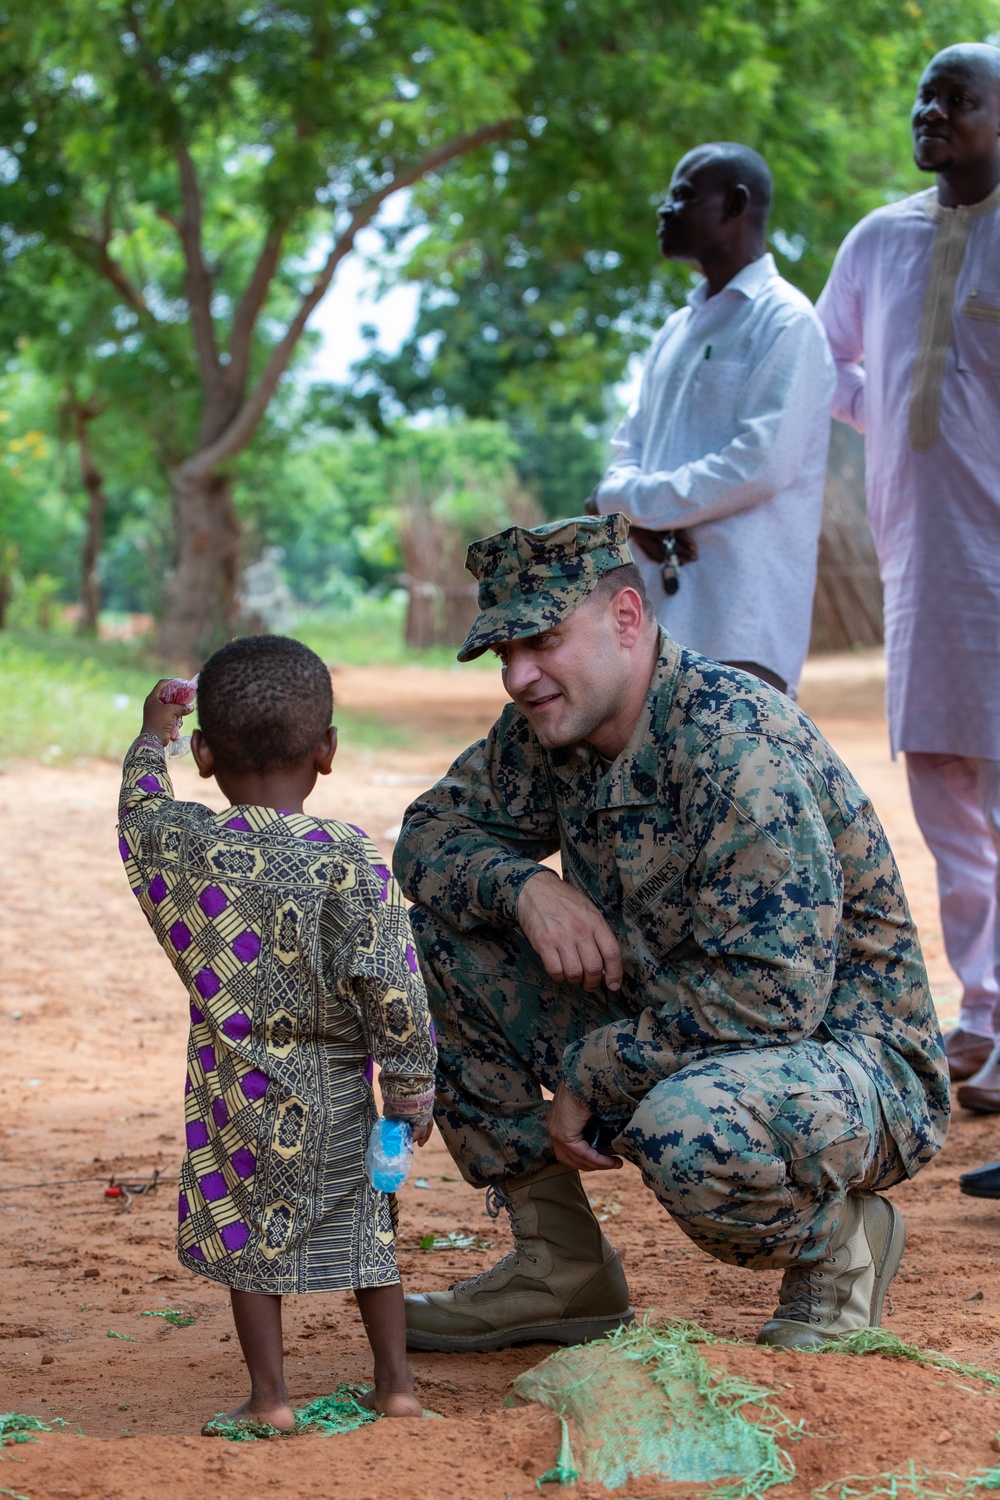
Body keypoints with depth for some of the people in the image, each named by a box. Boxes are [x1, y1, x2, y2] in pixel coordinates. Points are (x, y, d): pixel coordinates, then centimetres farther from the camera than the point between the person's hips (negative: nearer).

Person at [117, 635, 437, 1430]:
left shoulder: (178, 841, -9)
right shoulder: (348, 859, -16)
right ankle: (396, 1381, 21)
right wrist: (411, 1085, -6)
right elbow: (390, 982, -16)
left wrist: (151, 737, 35)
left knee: (249, 1235, 14)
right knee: (364, 1226, 16)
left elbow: (139, 807, 16)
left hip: (235, 1088, 0)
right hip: (336, 1091, 0)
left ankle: (269, 1396, 16)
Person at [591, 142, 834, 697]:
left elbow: (762, 463, -16)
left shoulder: (786, 322, -6)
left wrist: (624, 501, -11)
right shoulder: (677, 329, 22)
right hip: (662, 606, 8)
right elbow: (629, 447, 21)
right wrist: (640, 517, -4)